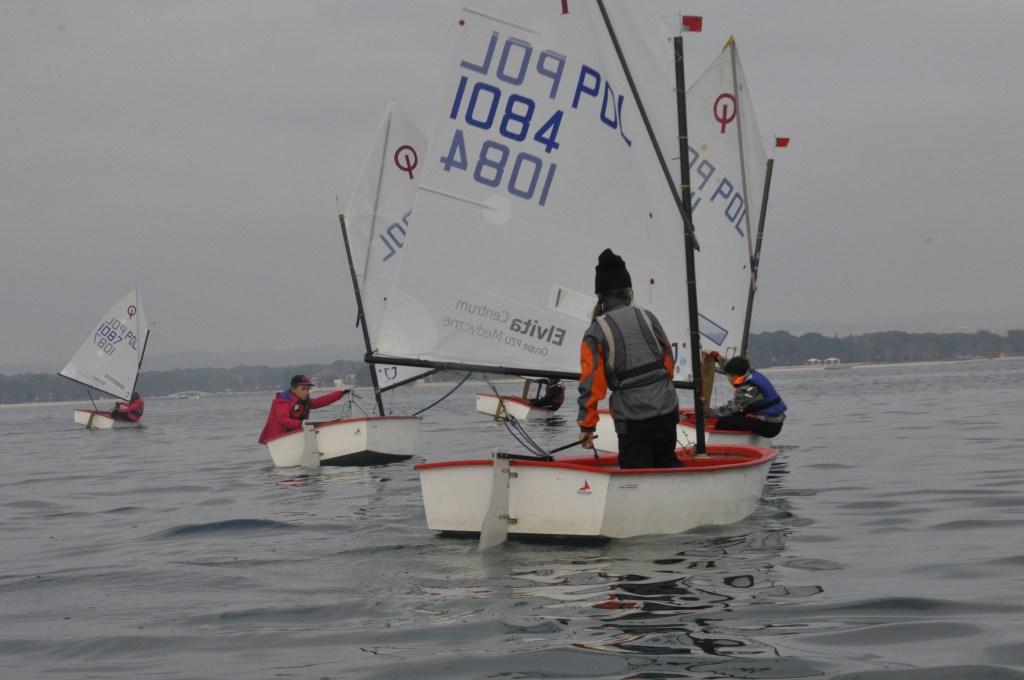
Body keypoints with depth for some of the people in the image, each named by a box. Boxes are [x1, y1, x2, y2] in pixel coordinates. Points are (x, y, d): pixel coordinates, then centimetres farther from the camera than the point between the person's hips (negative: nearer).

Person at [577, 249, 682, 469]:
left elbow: (591, 384, -7)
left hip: (632, 418, -4)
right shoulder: (647, 317, 6)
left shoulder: (596, 333, -4)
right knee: (667, 463, 24)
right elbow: (668, 362, 13)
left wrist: (586, 426, 0)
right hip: (667, 410, 4)